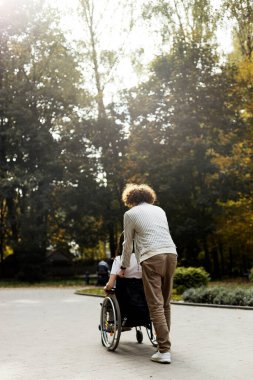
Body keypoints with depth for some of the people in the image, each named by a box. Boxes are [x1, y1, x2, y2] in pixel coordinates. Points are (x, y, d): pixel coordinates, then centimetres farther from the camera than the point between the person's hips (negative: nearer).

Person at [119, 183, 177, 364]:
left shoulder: (130, 214, 11)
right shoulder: (159, 210, 24)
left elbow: (128, 244, 15)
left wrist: (124, 267, 28)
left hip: (152, 257, -5)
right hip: (171, 254, 5)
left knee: (156, 305, -5)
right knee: (166, 303, 14)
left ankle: (164, 351, -9)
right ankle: (164, 341, 21)